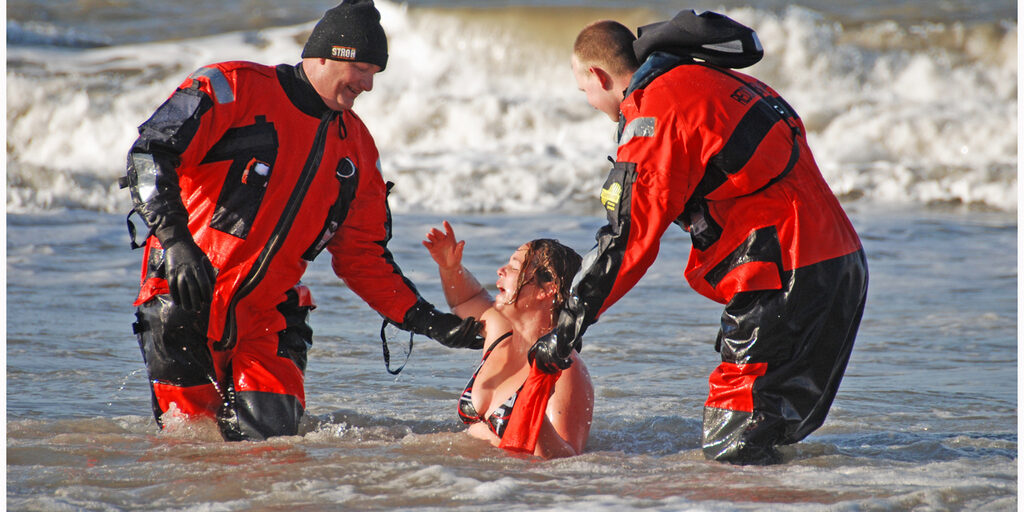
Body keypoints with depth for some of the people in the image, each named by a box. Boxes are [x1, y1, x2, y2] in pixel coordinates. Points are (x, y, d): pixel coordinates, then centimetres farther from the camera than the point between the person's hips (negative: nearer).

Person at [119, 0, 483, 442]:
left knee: (270, 435, -10)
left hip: (265, 314, 5)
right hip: (185, 302, -5)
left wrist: (429, 321, 2)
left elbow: (362, 256, 14)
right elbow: (150, 153, -15)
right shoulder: (234, 89, -8)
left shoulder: (356, 146, 11)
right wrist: (175, 238, -29)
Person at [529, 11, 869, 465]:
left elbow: (628, 239, -14)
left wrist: (567, 328, -10)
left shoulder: (656, 116, -10)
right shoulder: (714, 81, 19)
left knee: (731, 448, -7)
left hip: (788, 282, -10)